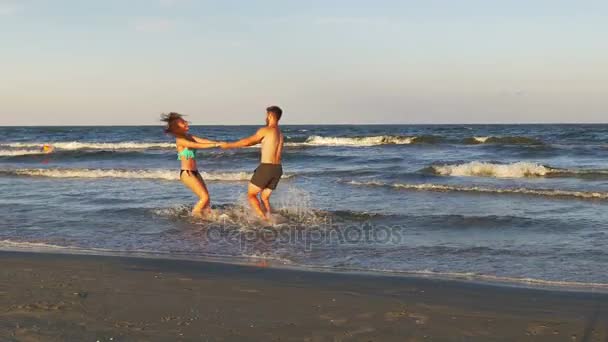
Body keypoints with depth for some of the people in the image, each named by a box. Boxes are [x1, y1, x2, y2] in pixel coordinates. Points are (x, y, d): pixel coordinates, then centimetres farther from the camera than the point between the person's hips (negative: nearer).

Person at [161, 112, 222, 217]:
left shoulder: (188, 137, 12)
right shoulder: (180, 140, -13)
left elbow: (203, 140, 1)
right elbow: (197, 145, -22)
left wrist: (218, 142, -13)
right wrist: (215, 145, -26)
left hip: (194, 172, 8)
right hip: (186, 173, -8)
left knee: (207, 198, 7)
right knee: (205, 197, -11)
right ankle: (194, 217, -1)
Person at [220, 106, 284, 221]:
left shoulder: (265, 130, -6)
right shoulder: (280, 134, 18)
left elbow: (247, 141, -1)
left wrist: (229, 145, 10)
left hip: (266, 168, -7)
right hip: (278, 169, 7)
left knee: (251, 195, 6)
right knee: (265, 198, 19)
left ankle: (264, 219, -8)